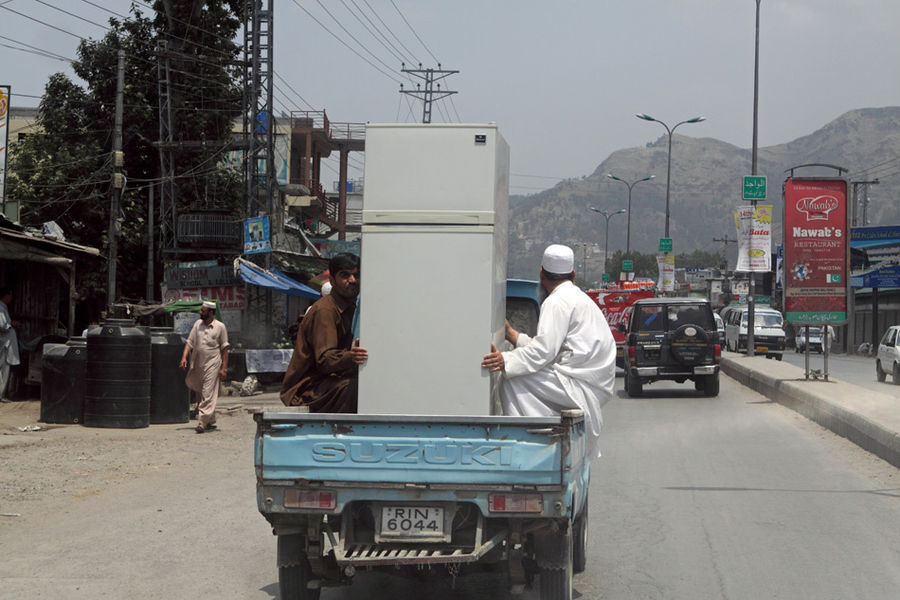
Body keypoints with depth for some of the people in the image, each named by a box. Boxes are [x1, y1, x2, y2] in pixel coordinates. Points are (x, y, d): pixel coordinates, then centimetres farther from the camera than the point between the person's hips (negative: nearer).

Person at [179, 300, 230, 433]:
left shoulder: (220, 326, -2)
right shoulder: (198, 324, 9)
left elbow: (224, 348, -1)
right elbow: (190, 342, 8)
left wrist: (224, 368, -5)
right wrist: (184, 357, -7)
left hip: (212, 365, -5)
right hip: (197, 365, 5)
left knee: (207, 395, -8)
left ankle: (202, 423, -10)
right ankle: (211, 420, 24)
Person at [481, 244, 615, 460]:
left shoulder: (557, 302, -9)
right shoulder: (576, 297, 22)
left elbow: (544, 351, -21)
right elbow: (549, 348, 19)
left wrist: (506, 360, -29)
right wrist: (511, 334, 25)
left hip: (581, 387, -10)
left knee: (512, 381, -15)